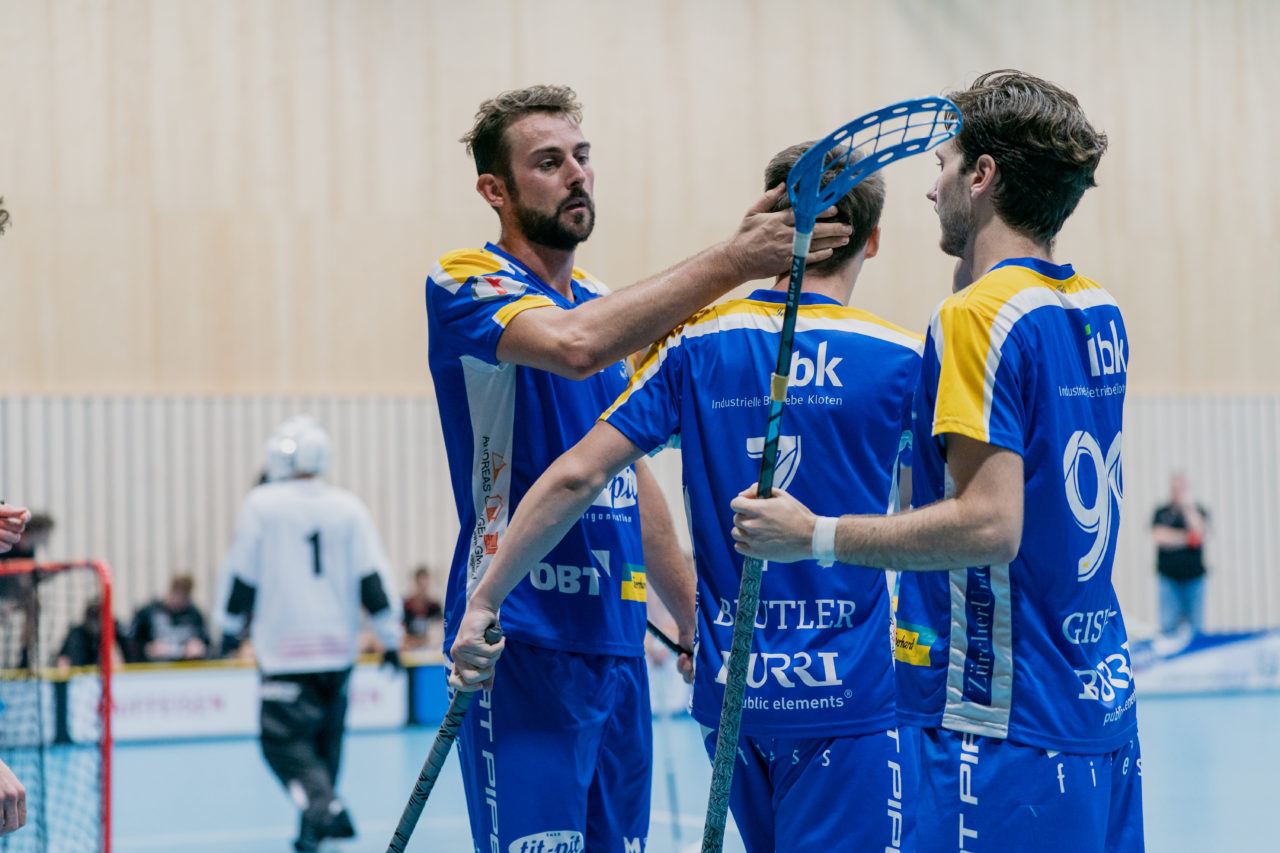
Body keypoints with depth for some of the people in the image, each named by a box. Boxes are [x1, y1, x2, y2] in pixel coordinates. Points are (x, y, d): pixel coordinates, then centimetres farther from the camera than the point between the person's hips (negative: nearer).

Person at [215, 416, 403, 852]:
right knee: (325, 736, 18)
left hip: (285, 650, -4)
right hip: (339, 647, 4)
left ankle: (324, 806, -24)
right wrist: (390, 635, 5)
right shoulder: (348, 507, 2)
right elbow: (373, 578, -1)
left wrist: (230, 625, 15)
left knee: (285, 740, -2)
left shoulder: (261, 505, -5)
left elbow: (241, 574, 0)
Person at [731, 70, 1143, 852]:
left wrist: (816, 536, -14)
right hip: (1104, 710, 9)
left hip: (1012, 729, -9)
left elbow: (991, 525, -21)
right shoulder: (1101, 313, 11)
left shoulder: (979, 317, -14)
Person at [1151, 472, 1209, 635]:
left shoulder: (1198, 511, 9)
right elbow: (1159, 535, -7)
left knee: (1196, 625, -1)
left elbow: (1200, 531, -10)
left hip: (1194, 577, 1)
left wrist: (1187, 506, -10)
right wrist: (1186, 538, -8)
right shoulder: (1161, 512, 8)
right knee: (1168, 626, -6)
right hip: (1168, 577, -1)